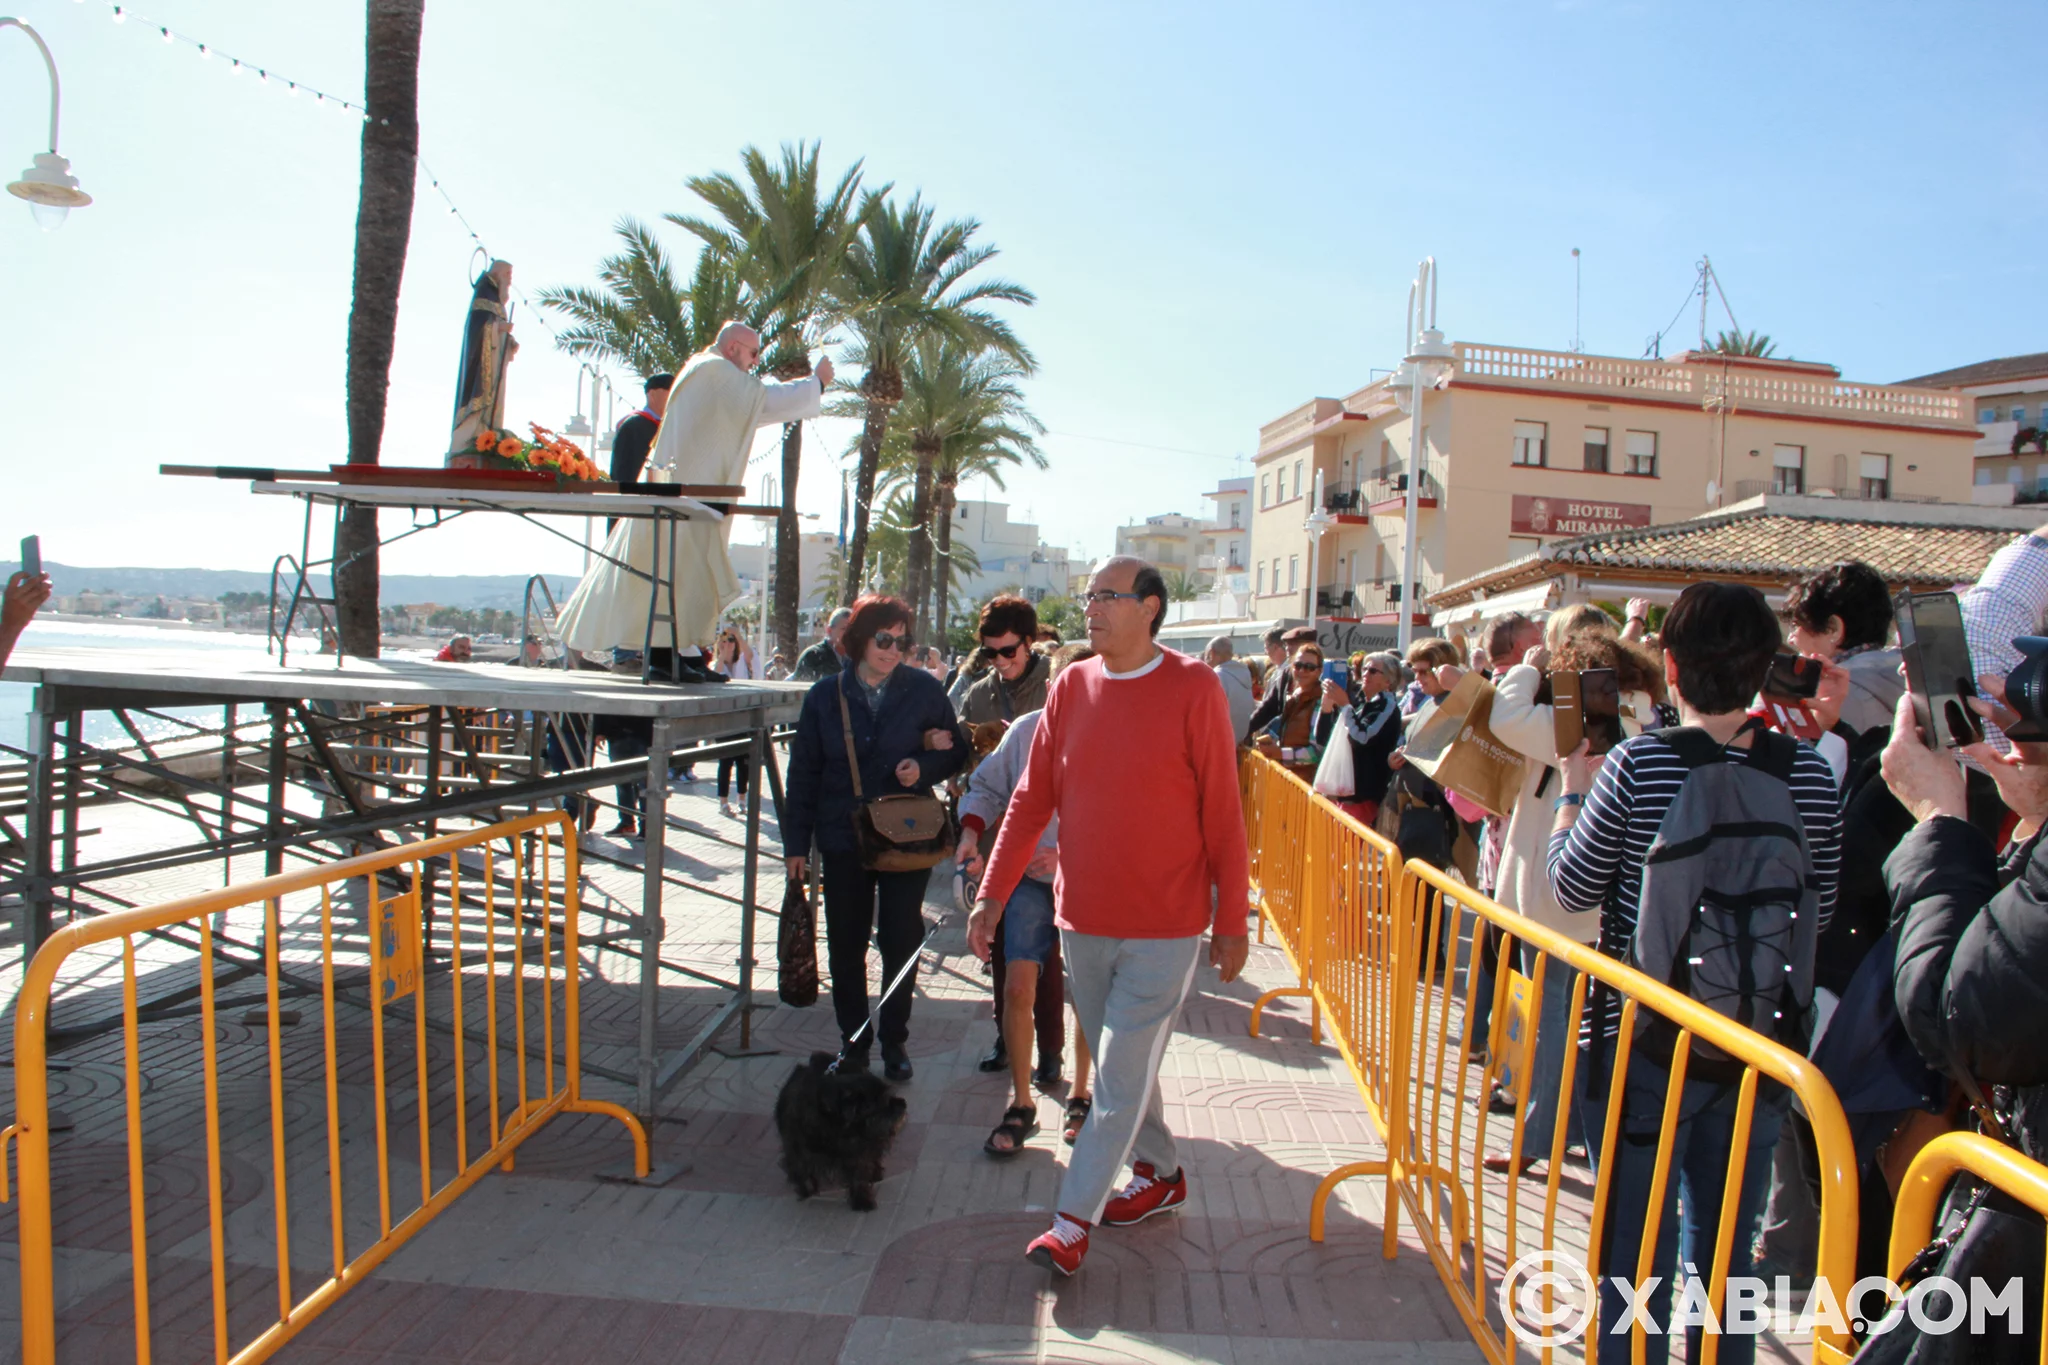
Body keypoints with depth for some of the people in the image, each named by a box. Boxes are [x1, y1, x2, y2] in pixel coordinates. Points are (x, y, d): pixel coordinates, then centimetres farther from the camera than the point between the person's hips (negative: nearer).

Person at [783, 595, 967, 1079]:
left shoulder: (924, 689, -2)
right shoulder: (825, 694, 2)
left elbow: (957, 750, 7)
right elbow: (804, 771, 5)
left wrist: (924, 768, -14)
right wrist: (797, 841, 3)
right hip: (843, 840, 1)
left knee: (901, 943, 5)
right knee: (845, 944, 9)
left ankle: (895, 1040, 22)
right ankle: (853, 1037, 25)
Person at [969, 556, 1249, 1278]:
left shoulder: (1193, 689, -10)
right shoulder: (1071, 688, 2)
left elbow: (1222, 813, -7)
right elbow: (1032, 799, 4)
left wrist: (1232, 921, -5)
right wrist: (992, 893, -1)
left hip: (1165, 927, -5)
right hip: (1083, 919, 5)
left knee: (1122, 1076, -1)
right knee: (1119, 1063, 17)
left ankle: (1073, 1219, 10)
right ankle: (1161, 1172, 38)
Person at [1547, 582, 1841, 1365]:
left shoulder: (1637, 764, -16)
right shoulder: (1809, 773, -5)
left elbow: (1572, 889, -6)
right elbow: (1819, 909, 5)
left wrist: (1574, 791, 7)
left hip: (1644, 1043, -3)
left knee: (1636, 1254, 11)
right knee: (1728, 1255, 19)